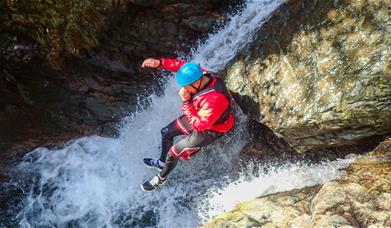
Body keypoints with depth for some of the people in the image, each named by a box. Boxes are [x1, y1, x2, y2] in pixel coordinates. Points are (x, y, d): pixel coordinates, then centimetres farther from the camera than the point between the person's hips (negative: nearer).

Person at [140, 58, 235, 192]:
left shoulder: (215, 99, -43)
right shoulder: (201, 75, -20)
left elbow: (199, 124, -34)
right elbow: (181, 65, -3)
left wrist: (186, 102, -37)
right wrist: (159, 63, -15)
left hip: (210, 129, -8)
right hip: (198, 117, 8)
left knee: (174, 152, -5)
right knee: (166, 132, 17)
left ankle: (161, 178, 25)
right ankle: (162, 162, 43)